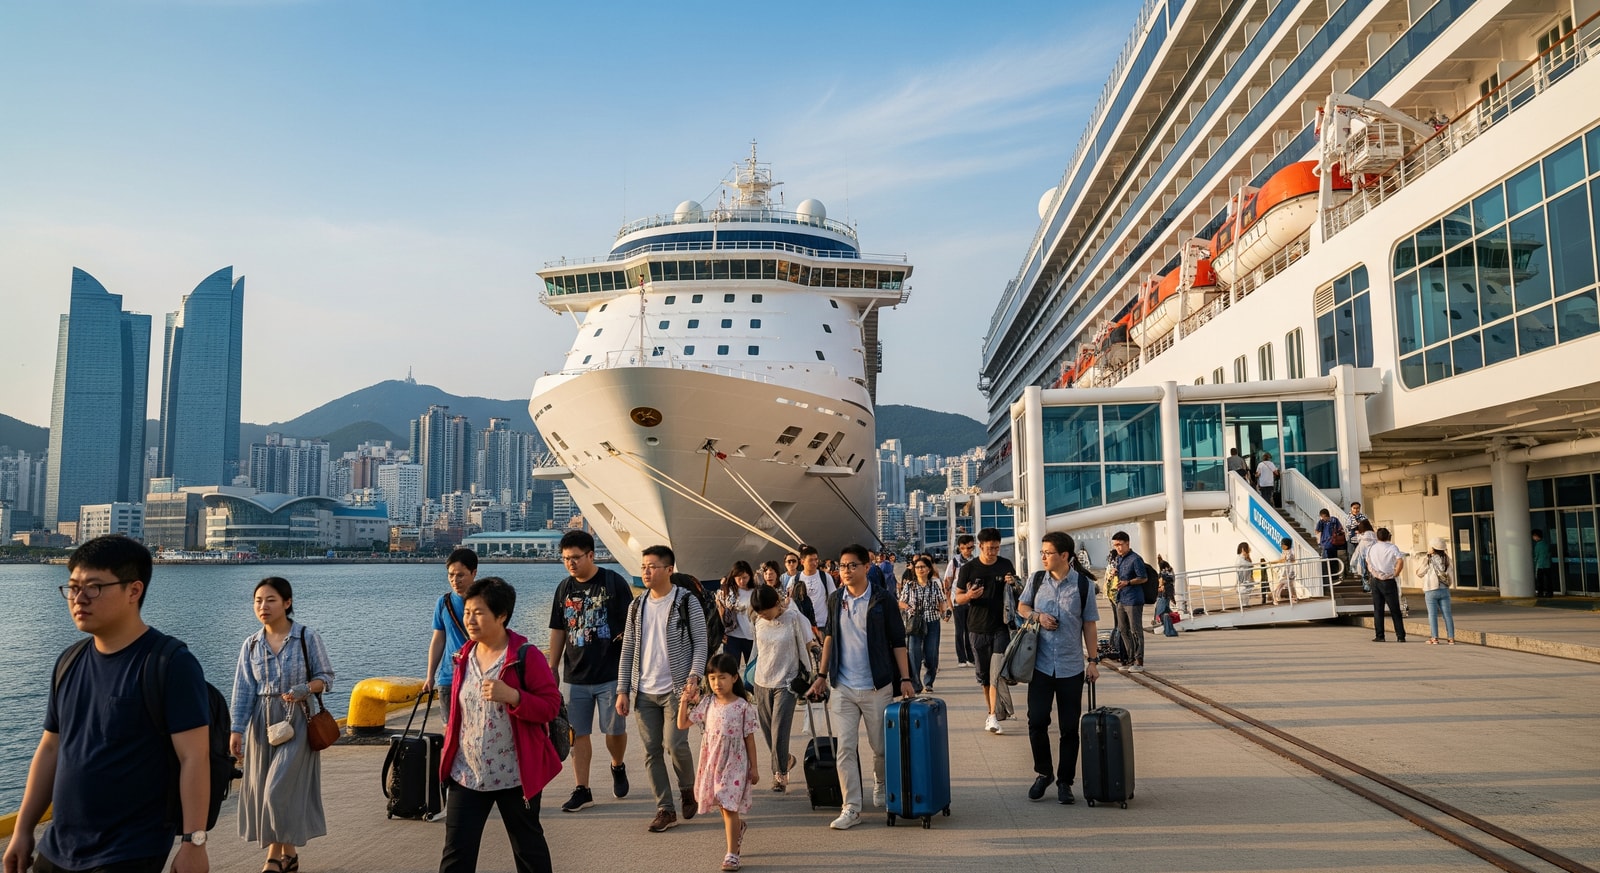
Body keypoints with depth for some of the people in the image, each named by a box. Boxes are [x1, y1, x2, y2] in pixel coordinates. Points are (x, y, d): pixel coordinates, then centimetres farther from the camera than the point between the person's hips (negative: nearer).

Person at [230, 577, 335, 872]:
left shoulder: (308, 637, -8)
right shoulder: (251, 644, 3)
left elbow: (326, 676, -3)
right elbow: (243, 690, 2)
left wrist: (305, 689, -22)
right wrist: (236, 729, -4)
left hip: (297, 721, -4)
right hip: (263, 723, 4)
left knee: (282, 788, -8)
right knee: (263, 789, 6)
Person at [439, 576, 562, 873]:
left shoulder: (525, 656, -14)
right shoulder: (465, 656, 5)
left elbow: (551, 705, -16)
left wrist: (512, 696, -30)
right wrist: (450, 746, 15)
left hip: (516, 775, -5)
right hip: (467, 774, 5)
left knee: (528, 846, 13)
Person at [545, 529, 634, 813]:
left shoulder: (614, 582, -6)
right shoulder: (564, 588, 8)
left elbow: (631, 625, -4)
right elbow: (558, 631, 14)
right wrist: (553, 667, 11)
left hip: (611, 673, -4)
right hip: (576, 675, 4)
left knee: (615, 729, 4)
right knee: (577, 733, 4)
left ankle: (618, 767, 34)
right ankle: (582, 790, 13)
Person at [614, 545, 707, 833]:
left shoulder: (686, 601, -4)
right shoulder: (637, 606, 9)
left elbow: (700, 644, -5)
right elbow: (628, 650, 11)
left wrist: (694, 677, -19)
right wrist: (622, 690, 6)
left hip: (677, 689, -5)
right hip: (644, 692, 5)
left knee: (675, 745, -12)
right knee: (652, 751, 5)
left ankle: (688, 788, 18)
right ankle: (665, 809, 16)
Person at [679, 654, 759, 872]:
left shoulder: (743, 707, -9)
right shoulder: (707, 703, 0)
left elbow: (749, 739, -4)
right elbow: (682, 724, 4)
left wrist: (753, 768, -2)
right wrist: (685, 700, -7)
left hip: (734, 765, -4)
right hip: (712, 763, 4)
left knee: (729, 808, -4)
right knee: (724, 807, 16)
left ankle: (732, 854, 7)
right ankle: (738, 829, 46)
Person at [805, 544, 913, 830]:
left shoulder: (882, 600, -8)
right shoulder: (835, 600, 4)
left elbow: (898, 642, -4)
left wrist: (905, 678, -9)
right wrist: (822, 675, 11)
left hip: (876, 687, -3)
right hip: (842, 687, 3)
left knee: (880, 746, 10)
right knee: (844, 748, -1)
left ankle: (881, 785, 39)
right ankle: (851, 808, 6)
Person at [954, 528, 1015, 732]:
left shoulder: (1006, 565, 4)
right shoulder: (968, 568, -1)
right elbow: (958, 598, 3)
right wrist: (969, 596, -20)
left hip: (1000, 627, 0)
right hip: (978, 629, 0)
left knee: (997, 672, -11)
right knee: (983, 674, 9)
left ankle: (993, 717, -11)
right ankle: (992, 710, 25)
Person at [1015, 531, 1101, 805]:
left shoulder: (1083, 584, -4)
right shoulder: (1037, 580, 1)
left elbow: (1089, 625, 1)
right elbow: (1021, 606, 15)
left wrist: (1093, 661, 0)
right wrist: (1037, 616, -7)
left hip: (1071, 667, -1)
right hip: (1041, 665, 1)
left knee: (1069, 727, 6)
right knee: (1036, 721, -2)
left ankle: (1064, 781, 20)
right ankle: (1043, 773, 19)